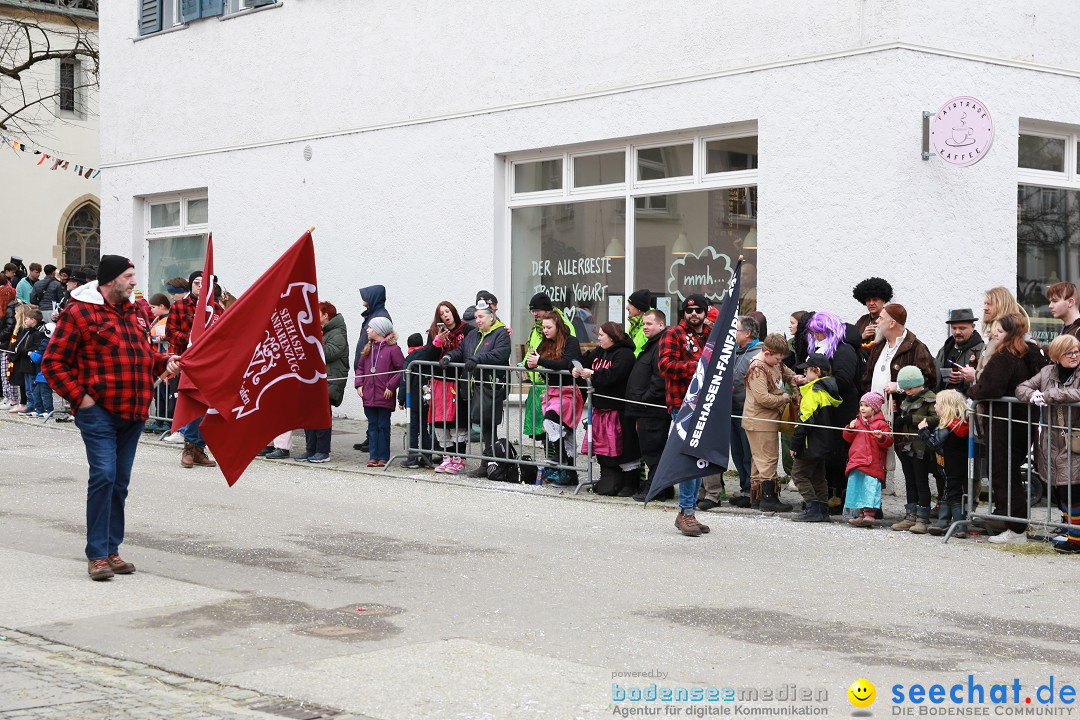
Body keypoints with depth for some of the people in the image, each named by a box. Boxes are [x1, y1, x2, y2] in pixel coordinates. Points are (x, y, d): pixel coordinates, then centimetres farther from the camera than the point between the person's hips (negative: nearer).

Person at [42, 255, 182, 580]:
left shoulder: (129, 312, 17)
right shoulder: (79, 312, -6)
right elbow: (53, 362, -6)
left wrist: (164, 362, 8)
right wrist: (79, 397, -12)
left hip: (132, 412, 7)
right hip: (99, 411, -7)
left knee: (120, 481, 10)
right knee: (104, 476, -14)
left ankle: (112, 550, 18)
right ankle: (97, 555, -7)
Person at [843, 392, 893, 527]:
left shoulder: (881, 424, -1)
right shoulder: (857, 422, 15)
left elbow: (888, 442, -4)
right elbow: (848, 439, 17)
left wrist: (881, 437, -24)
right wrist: (850, 429, -1)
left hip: (873, 464, -5)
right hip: (856, 461, 5)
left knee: (871, 487, -10)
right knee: (856, 487, 6)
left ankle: (869, 514, -10)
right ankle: (859, 514, 13)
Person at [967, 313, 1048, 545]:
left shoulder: (1002, 358, -17)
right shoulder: (1033, 355, 7)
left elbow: (987, 390, -23)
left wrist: (971, 390, -2)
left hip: (1004, 424, -8)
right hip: (1026, 421, 8)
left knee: (1003, 475, -1)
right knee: (1013, 473, 18)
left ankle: (1016, 530, -1)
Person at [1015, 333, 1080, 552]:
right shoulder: (1047, 372, 9)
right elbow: (1022, 388, 10)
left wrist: (1047, 395, -20)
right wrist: (1033, 396, -12)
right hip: (1052, 442, 5)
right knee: (1057, 490, 10)